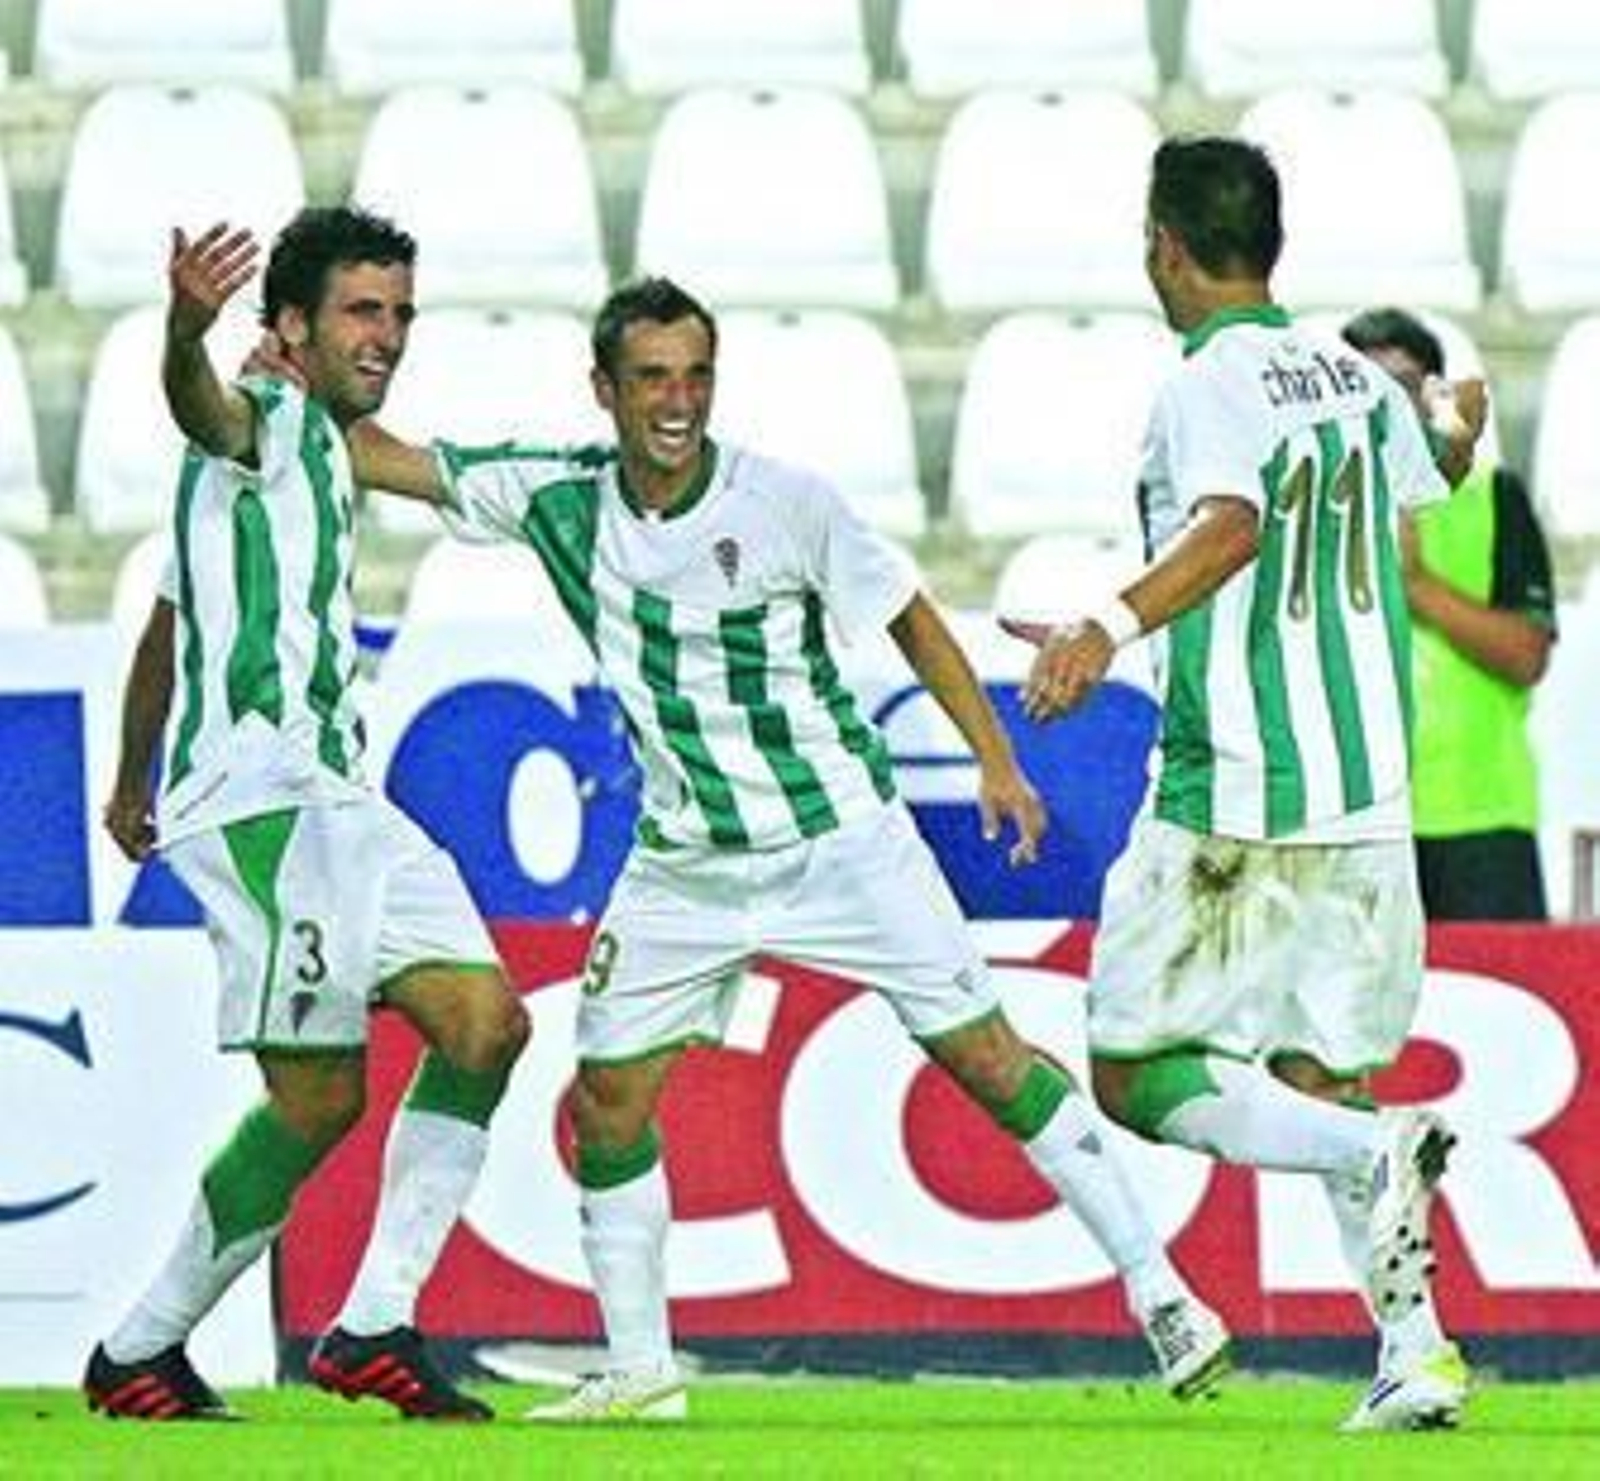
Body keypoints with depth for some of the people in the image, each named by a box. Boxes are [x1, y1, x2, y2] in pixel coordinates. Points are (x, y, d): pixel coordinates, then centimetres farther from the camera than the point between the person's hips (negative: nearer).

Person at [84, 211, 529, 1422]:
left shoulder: (322, 450, 23)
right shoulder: (270, 425, -5)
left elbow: (166, 624, 33)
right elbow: (202, 408, -33)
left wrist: (135, 784, 42)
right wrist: (187, 332, -56)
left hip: (332, 799, 10)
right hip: (257, 798, -10)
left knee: (486, 1021, -1)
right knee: (319, 1097, -11)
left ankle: (374, 1325, 1)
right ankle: (139, 1355, 1)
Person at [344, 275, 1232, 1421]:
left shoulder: (786, 502, -14)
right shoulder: (560, 498, -5)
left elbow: (906, 615, -3)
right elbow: (388, 461, 2)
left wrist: (996, 759, -6)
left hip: (840, 838, -4)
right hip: (686, 859, 4)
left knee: (986, 1057, -5)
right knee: (607, 1096, -1)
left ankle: (1160, 1293, 1)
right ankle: (639, 1369, 11)